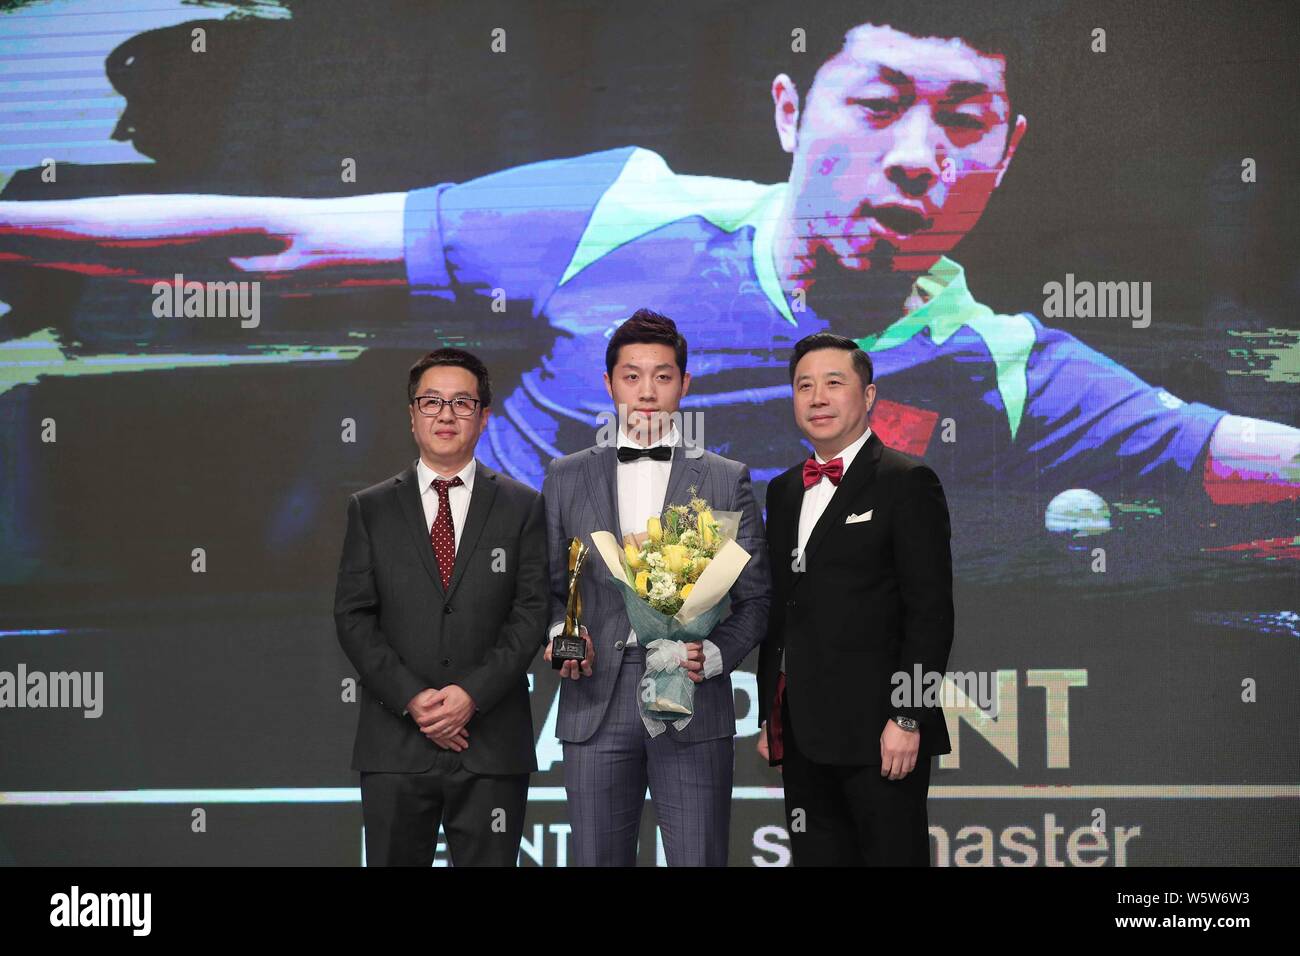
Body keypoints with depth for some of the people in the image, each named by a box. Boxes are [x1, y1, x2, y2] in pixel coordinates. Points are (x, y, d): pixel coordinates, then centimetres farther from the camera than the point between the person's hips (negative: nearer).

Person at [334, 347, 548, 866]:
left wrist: (472, 694, -13)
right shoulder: (371, 508, 9)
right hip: (395, 744, 1)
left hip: (492, 744, 0)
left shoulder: (522, 507, 7)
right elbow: (353, 617, 2)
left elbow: (531, 613, -1)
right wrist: (412, 698, -10)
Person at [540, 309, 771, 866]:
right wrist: (558, 633, -7)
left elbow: (754, 599, 6)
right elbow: (549, 586, 14)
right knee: (597, 860, 5)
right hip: (596, 707, 1)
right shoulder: (566, 479, 12)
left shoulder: (727, 480, 8)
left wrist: (712, 655, -11)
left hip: (694, 706, -1)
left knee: (698, 859, -2)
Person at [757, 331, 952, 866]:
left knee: (892, 855, -3)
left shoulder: (907, 484, -5)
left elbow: (930, 613, -10)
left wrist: (907, 718, -16)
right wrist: (771, 718, 16)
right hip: (803, 735, 7)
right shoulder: (784, 491, 17)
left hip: (877, 735, -6)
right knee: (815, 857, 9)